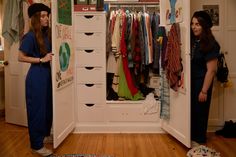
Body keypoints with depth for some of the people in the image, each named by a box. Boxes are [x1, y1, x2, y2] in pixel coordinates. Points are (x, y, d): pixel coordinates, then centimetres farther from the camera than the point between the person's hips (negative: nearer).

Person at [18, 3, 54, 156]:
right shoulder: (30, 36, -15)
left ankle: (45, 135, 36)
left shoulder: (47, 34, 6)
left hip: (47, 73, 8)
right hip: (36, 76, -8)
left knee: (48, 106, 17)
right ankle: (37, 145, 15)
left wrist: (52, 57, 0)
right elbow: (21, 57, -15)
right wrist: (41, 59, -18)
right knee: (37, 109, 2)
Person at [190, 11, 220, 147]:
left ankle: (199, 140, 24)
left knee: (200, 111, 6)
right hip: (191, 81, 6)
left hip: (201, 82, -6)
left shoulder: (210, 45, -17)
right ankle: (192, 136, 33)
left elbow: (211, 70, -18)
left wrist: (204, 91, -18)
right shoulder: (192, 40, 4)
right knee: (191, 109, 15)